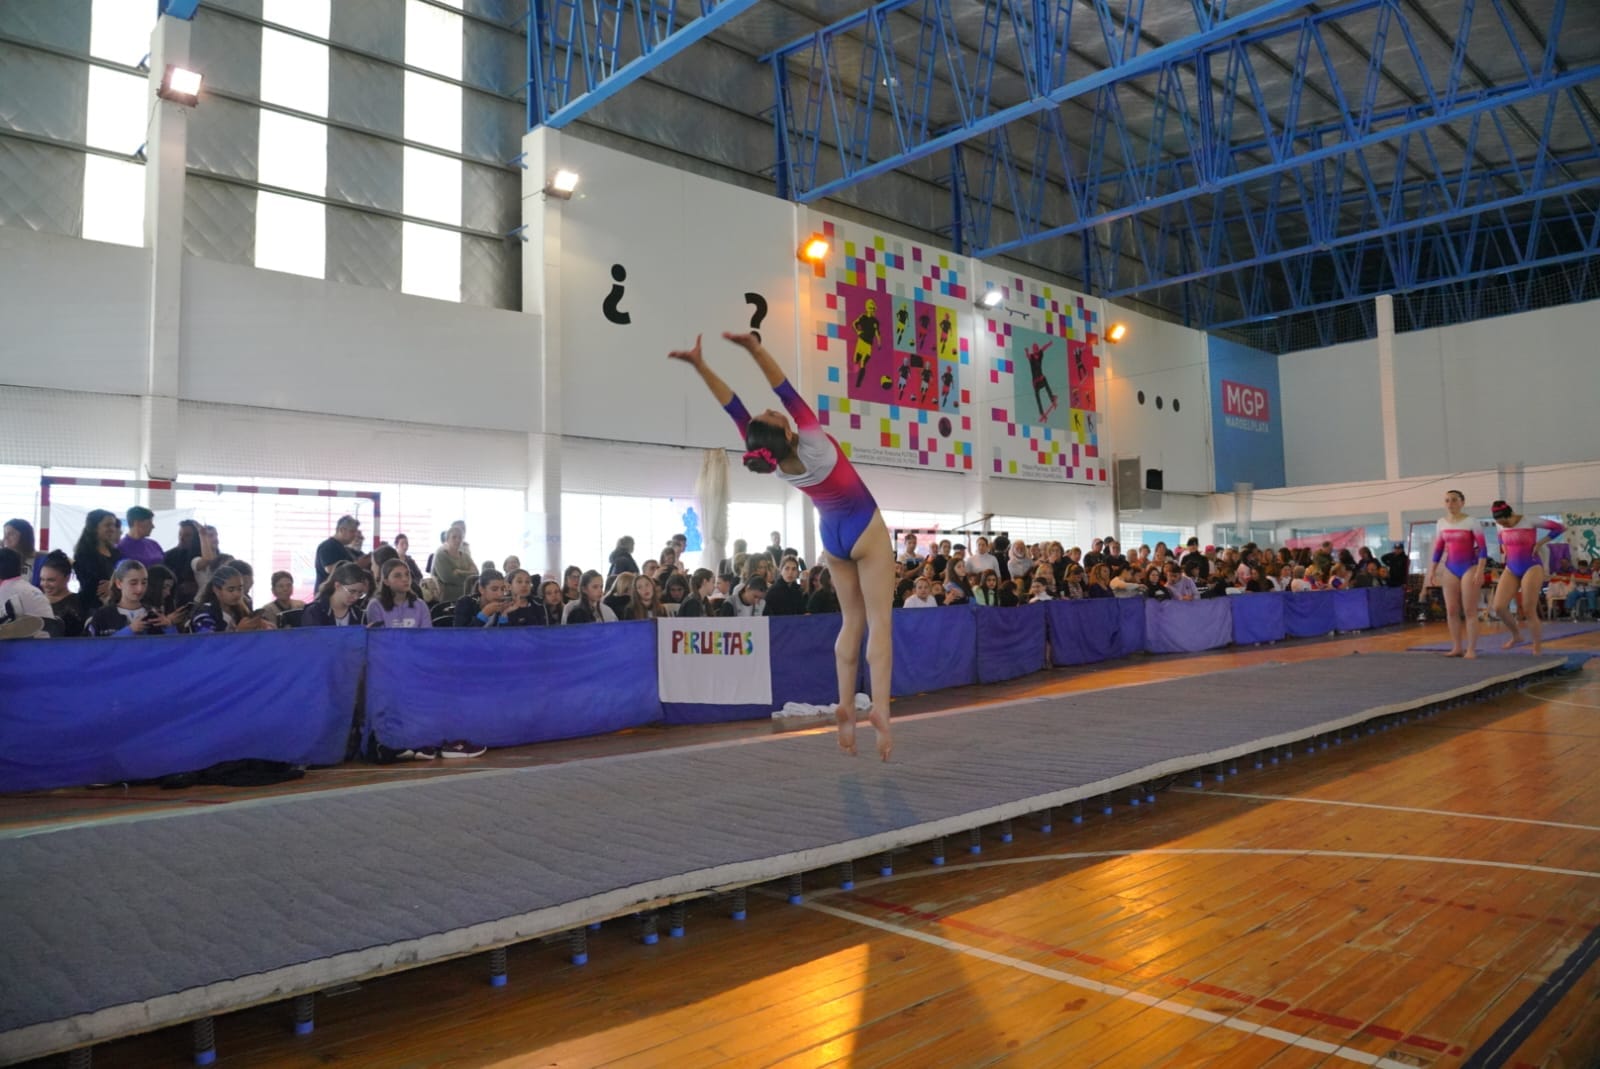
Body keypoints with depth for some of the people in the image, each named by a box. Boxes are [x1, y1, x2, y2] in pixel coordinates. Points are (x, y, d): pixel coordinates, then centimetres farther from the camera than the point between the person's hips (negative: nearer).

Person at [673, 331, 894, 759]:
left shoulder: (771, 460, -15)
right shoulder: (812, 446, -27)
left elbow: (733, 407, -16)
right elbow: (788, 395, -35)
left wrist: (700, 365, -19)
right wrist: (757, 351, -44)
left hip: (833, 538, 5)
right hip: (866, 531, -5)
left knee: (852, 621, 13)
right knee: (878, 622, -4)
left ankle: (845, 705, 5)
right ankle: (880, 706, -13)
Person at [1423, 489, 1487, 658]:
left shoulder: (1471, 522, -7)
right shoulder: (1441, 523, 8)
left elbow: (1483, 548, -10)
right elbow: (1438, 549, 14)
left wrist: (1480, 571, -17)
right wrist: (1432, 571, 10)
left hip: (1469, 568, -5)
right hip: (1450, 569, 5)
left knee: (1469, 611, -5)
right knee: (1451, 611, 4)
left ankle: (1471, 649, -1)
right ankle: (1457, 647, 11)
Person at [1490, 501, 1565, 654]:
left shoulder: (1530, 522, -11)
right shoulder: (1501, 527, 4)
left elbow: (1560, 527, -8)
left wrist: (1540, 543, -10)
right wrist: (1503, 550, 7)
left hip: (1532, 568, -5)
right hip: (1511, 570, 5)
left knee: (1529, 611, -7)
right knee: (1499, 607, -8)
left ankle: (1538, 647, 8)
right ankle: (1516, 634, 18)